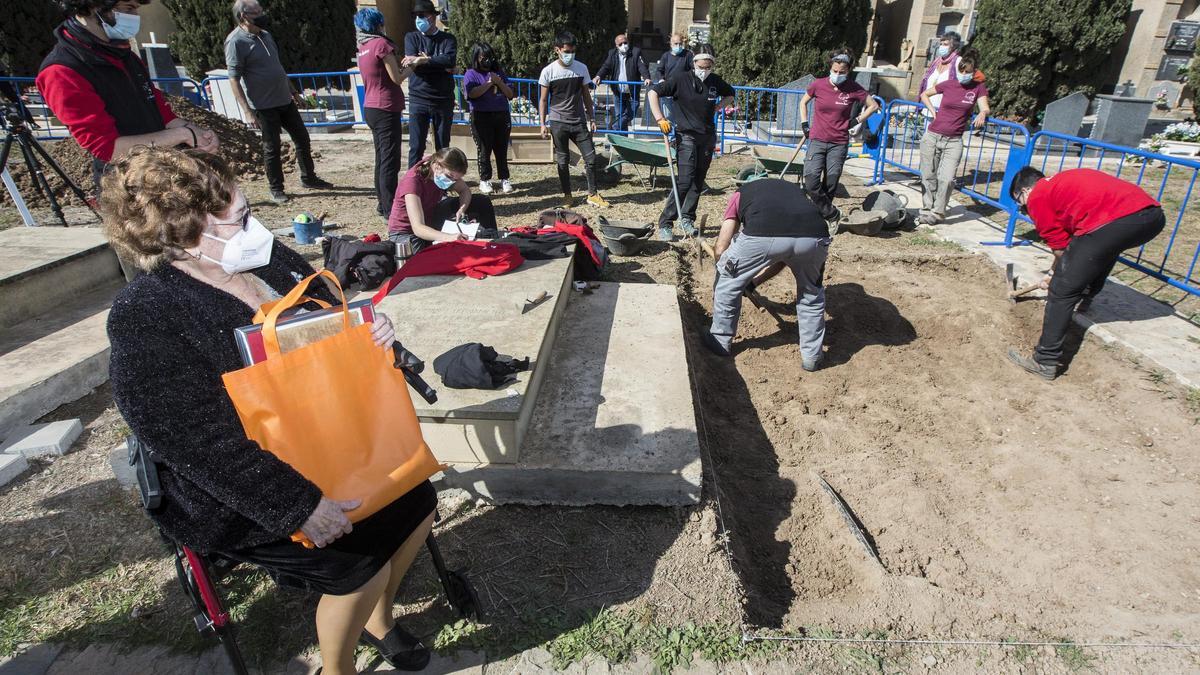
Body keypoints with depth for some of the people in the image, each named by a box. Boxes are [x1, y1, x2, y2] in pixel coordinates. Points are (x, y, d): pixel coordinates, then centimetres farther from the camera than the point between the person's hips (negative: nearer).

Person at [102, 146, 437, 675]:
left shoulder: (267, 257, 0)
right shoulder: (142, 319, -19)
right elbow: (200, 441, -25)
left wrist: (371, 333, -11)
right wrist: (297, 505, -29)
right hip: (241, 488, -7)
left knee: (417, 501, 4)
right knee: (359, 562, -15)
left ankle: (377, 616, 30)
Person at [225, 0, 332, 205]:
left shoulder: (264, 35, 11)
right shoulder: (236, 42, -13)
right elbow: (234, 79, -16)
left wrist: (292, 90, 24)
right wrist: (247, 111, -23)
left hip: (284, 100, 8)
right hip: (264, 105, -8)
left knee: (302, 137, 13)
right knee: (272, 147, 0)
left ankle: (308, 178, 27)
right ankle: (276, 189, 13)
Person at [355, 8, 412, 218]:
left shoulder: (363, 47, 14)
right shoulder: (381, 43, -11)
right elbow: (397, 78, -11)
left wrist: (400, 64, 17)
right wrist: (410, 67, 5)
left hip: (370, 108, 9)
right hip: (386, 109, -9)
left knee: (381, 158, 15)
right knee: (390, 160, -7)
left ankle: (382, 203, 21)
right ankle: (390, 208, -6)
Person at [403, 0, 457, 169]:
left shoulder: (448, 39, 4)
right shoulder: (411, 37, 7)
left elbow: (450, 60, -16)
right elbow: (412, 63, -9)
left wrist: (423, 60, -19)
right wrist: (440, 64, -14)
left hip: (443, 100, 0)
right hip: (418, 100, 0)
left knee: (443, 147, 7)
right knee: (416, 147, -3)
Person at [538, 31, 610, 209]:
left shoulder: (581, 68, 2)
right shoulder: (548, 71, -4)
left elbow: (586, 96, 10)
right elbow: (543, 100, 0)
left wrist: (591, 118, 6)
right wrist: (543, 124, -7)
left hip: (579, 121, 2)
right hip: (558, 123, -2)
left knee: (590, 157, -2)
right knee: (562, 161, 4)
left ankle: (592, 195, 9)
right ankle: (567, 195, 18)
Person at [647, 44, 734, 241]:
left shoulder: (716, 81, 5)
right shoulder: (681, 78, -8)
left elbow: (730, 94, 25)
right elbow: (653, 92, -9)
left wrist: (718, 106, 6)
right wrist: (660, 119, -16)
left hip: (708, 137, 5)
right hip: (686, 136, -5)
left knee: (698, 181, 8)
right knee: (685, 180, -16)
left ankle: (687, 219, 21)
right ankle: (665, 223, -10)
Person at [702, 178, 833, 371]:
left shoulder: (741, 194, 34)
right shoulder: (796, 189, 42)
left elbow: (721, 250, 27)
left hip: (763, 235, -3)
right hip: (815, 236, 3)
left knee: (728, 280, 26)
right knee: (812, 292, 32)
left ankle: (720, 341, 37)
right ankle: (811, 356, 38)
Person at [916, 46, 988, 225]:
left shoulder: (979, 88, 3)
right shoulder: (948, 84, 4)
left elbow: (985, 108, -5)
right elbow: (924, 94, 17)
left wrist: (982, 113, -28)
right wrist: (933, 111, 3)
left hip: (954, 141, -1)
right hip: (932, 137, 1)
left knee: (947, 179, -13)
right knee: (928, 177, 5)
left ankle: (937, 212, 0)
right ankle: (927, 209, 20)